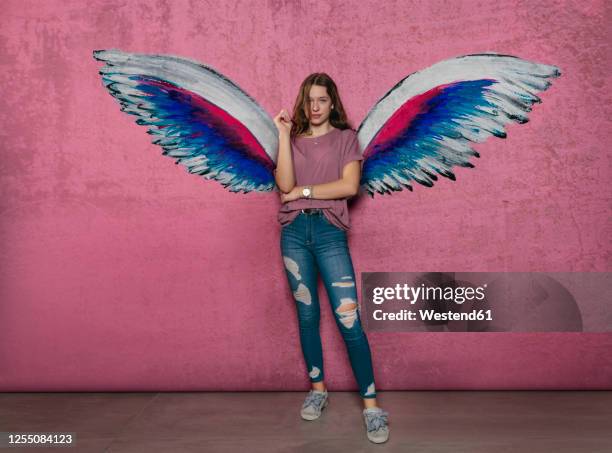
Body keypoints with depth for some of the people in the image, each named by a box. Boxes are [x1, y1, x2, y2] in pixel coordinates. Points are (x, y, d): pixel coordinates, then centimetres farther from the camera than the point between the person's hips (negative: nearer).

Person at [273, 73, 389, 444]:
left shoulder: (346, 138, 7)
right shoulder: (293, 140, 13)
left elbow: (350, 185, -9)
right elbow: (285, 185, -5)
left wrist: (303, 191, -6)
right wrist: (284, 135, -5)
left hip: (329, 231, -3)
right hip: (294, 232, 3)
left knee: (349, 318, -9)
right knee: (307, 314, 8)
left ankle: (371, 404, -1)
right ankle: (318, 389, 23)